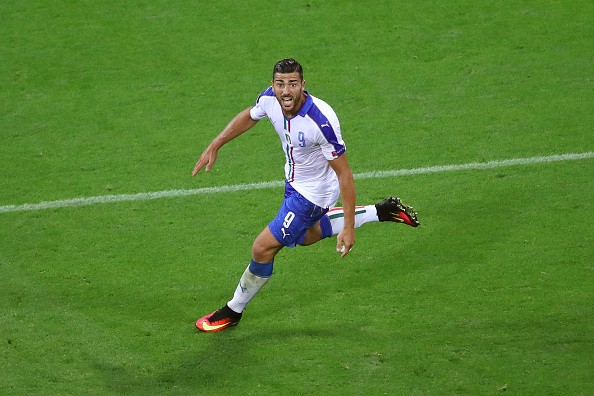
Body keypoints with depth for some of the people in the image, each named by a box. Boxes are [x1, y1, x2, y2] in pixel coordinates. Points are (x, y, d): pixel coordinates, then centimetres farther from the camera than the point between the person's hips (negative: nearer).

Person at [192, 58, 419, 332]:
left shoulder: (321, 120, -38)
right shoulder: (270, 99, -19)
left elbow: (344, 175, -31)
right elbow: (248, 117, 7)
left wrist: (349, 227, -30)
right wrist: (214, 146, 3)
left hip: (313, 193, -8)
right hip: (295, 181, 8)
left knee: (263, 248, -3)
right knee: (304, 235, 33)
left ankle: (233, 311, 22)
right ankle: (381, 212, 40)